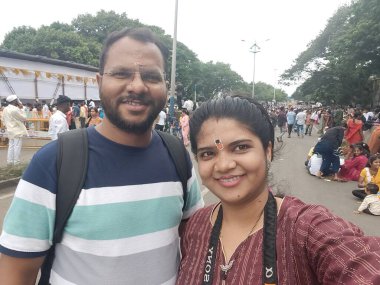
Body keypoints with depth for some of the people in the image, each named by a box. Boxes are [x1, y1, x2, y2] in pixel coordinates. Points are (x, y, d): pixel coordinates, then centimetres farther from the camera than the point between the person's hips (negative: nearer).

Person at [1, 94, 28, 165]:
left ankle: (10, 161, 16)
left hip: (10, 131, 8)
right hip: (17, 131, -8)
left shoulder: (5, 109, 9)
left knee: (11, 146, 12)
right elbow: (24, 118, -10)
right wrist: (21, 109, -4)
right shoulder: (15, 109, -18)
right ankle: (16, 162, 0)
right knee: (17, 146, -3)